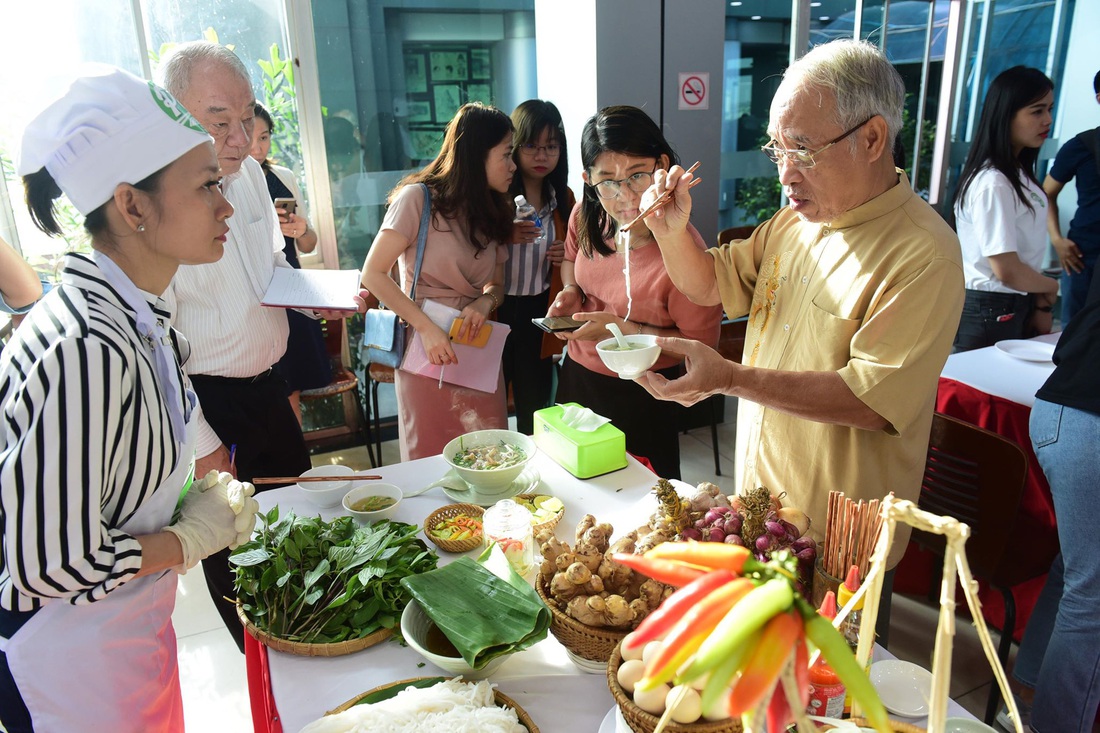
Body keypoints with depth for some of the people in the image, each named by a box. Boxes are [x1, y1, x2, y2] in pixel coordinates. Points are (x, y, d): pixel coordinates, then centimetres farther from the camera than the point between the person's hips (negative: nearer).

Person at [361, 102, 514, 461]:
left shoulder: (493, 210, 9)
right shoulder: (419, 198, -11)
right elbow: (373, 274, -12)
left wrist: (485, 302, -9)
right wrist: (426, 328, -21)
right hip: (428, 350, -5)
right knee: (431, 462, 7)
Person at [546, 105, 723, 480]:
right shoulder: (586, 216, -10)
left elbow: (701, 343, -19)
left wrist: (623, 329, -25)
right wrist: (570, 291, -7)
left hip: (640, 397, -6)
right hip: (576, 377, 6)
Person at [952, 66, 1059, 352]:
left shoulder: (1019, 174, 9)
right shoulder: (993, 184, -20)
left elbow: (1027, 252, 9)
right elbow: (1007, 271, -22)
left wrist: (1042, 305, 3)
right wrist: (1051, 287, -3)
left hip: (1016, 307, 9)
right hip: (990, 310, -9)